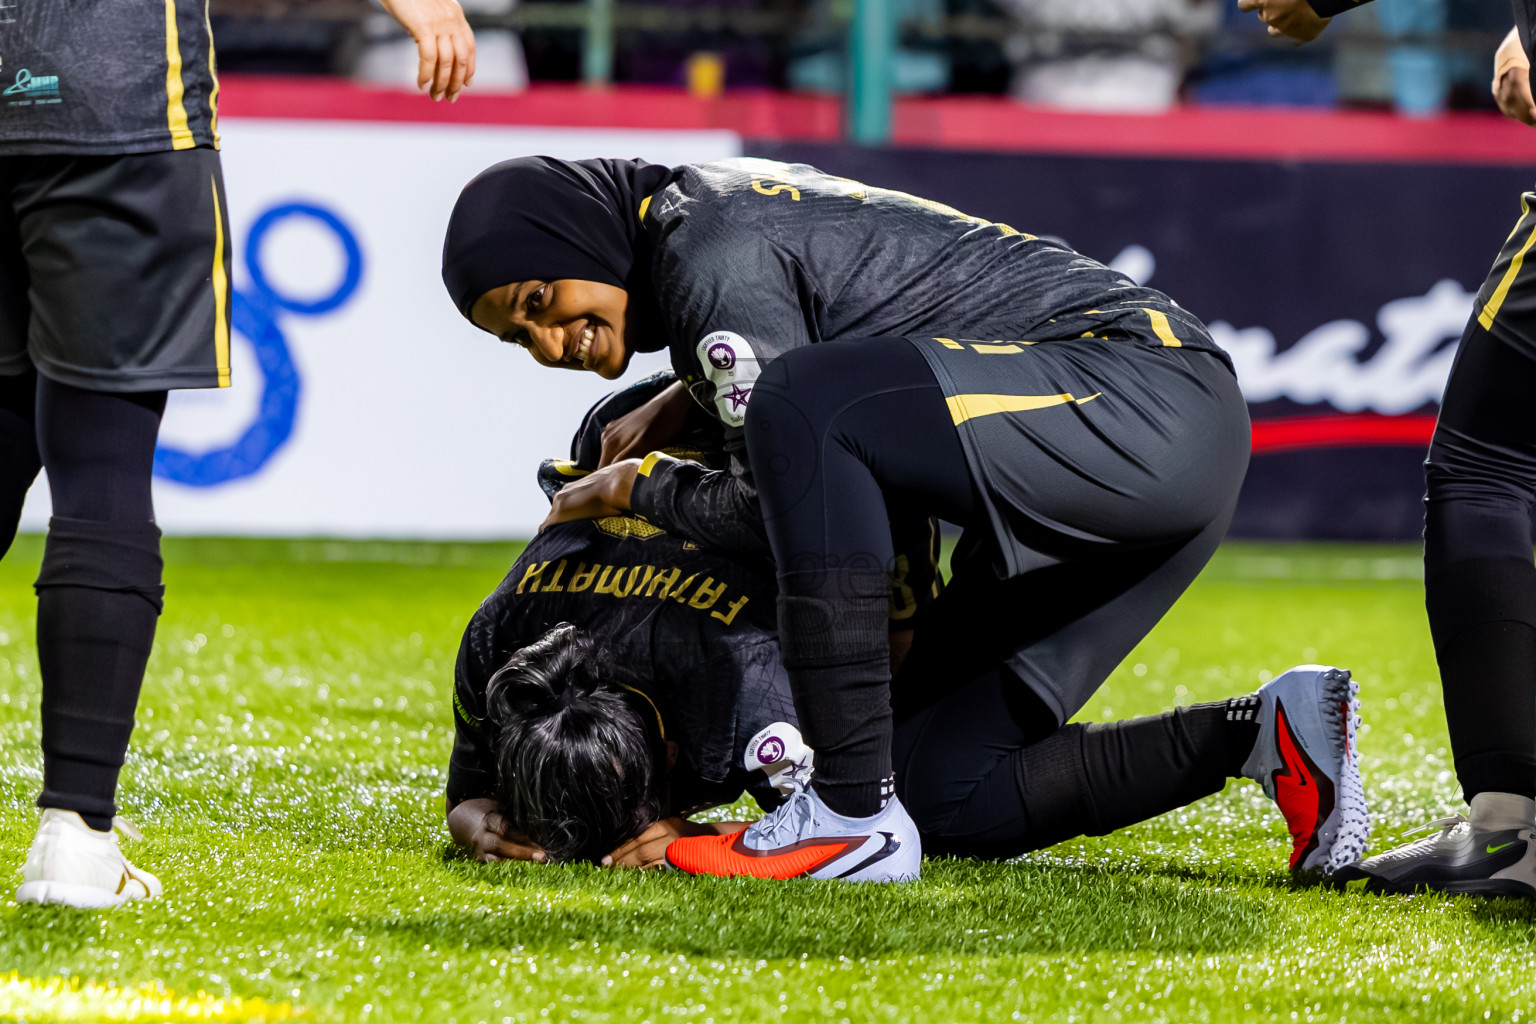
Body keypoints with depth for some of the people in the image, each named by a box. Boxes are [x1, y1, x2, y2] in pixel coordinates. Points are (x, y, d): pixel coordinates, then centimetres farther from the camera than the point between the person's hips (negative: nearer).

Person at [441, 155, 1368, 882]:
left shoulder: (712, 255, -12)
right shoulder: (726, 199, 17)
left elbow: (776, 516, -14)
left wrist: (637, 488, 5)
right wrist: (684, 398, 22)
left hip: (1145, 394, -10)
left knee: (803, 408, -28)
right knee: (950, 789, 7)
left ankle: (855, 814, -24)